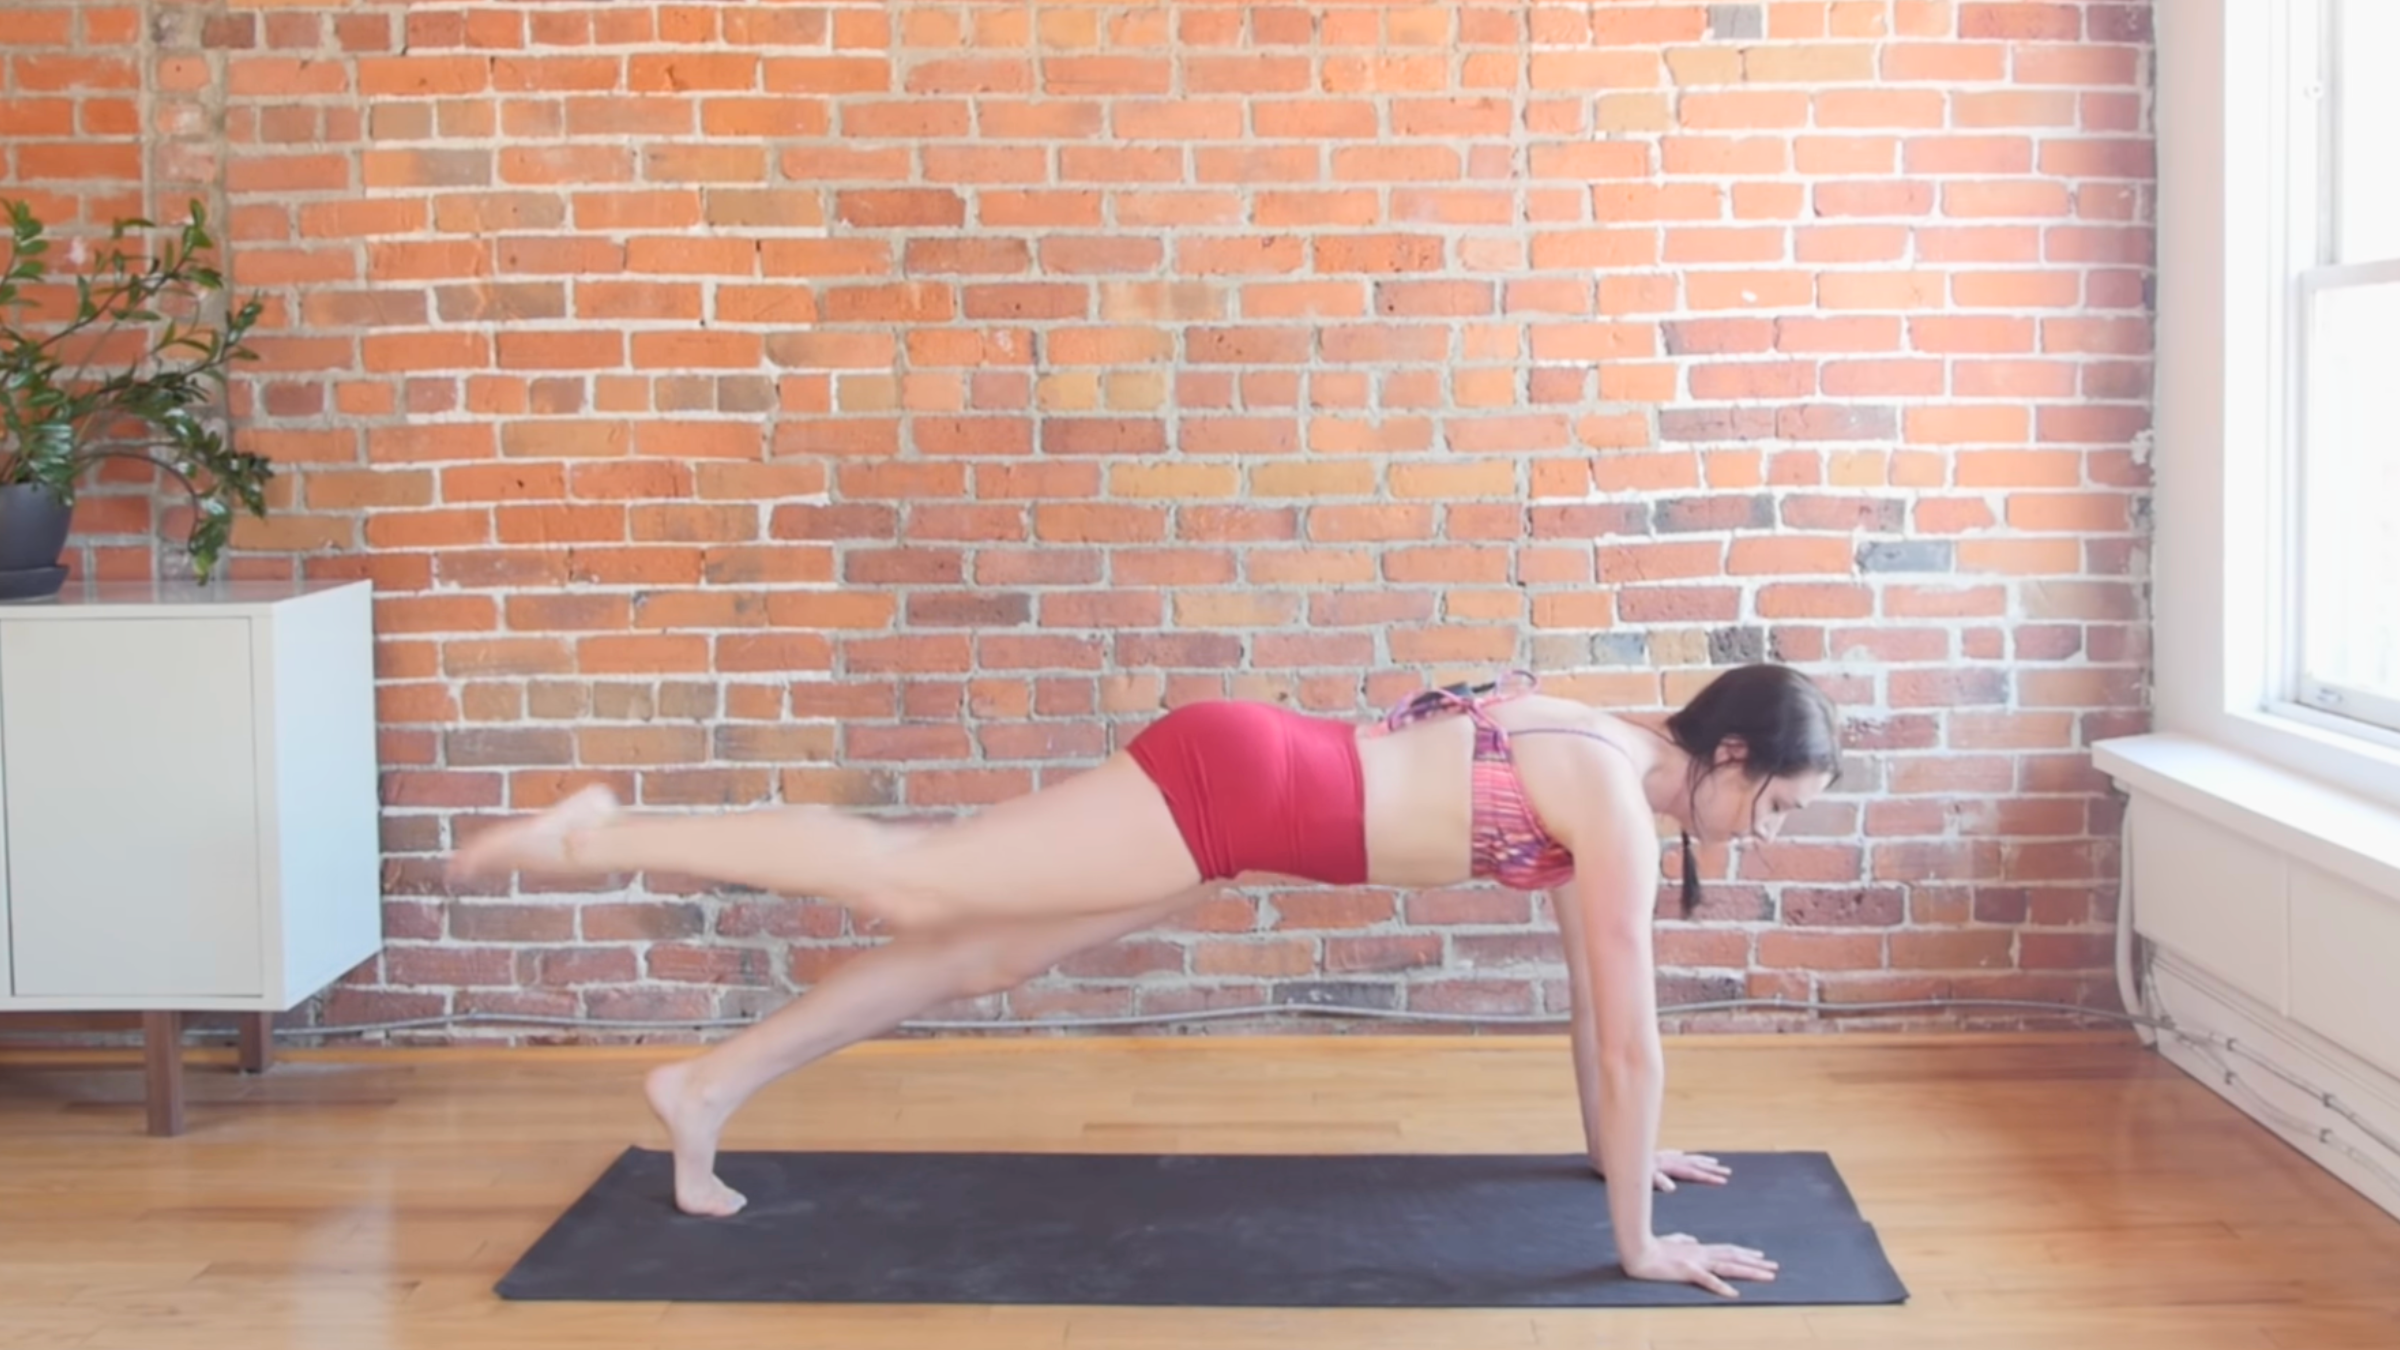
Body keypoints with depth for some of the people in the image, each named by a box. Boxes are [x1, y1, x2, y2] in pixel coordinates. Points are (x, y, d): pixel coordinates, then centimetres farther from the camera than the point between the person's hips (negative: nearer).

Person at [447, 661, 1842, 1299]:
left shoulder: (1599, 764, 14)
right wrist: (1640, 1239, -6)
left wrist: (1616, 1143, 31)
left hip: (1241, 784, 9)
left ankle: (711, 1086, 19)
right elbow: (1631, 1029, -12)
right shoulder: (1619, 808, -12)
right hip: (1231, 782, -9)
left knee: (983, 955, 12)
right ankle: (606, 835, -2)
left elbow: (1597, 986, 25)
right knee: (913, 887, -7)